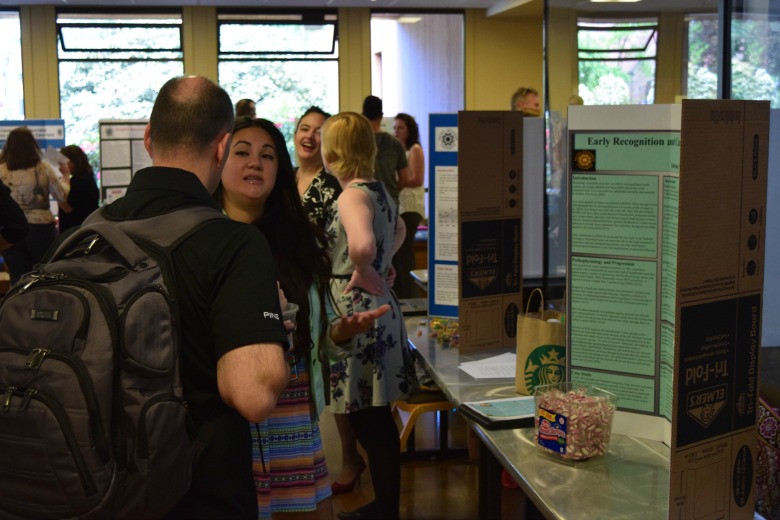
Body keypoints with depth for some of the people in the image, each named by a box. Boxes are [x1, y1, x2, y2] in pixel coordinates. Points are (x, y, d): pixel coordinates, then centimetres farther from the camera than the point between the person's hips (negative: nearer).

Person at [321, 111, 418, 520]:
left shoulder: (352, 195, -17)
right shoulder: (377, 190, 10)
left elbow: (362, 245, -39)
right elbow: (398, 230, 31)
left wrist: (364, 272, -19)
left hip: (356, 310, -9)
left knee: (369, 422, 1)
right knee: (374, 418, 18)